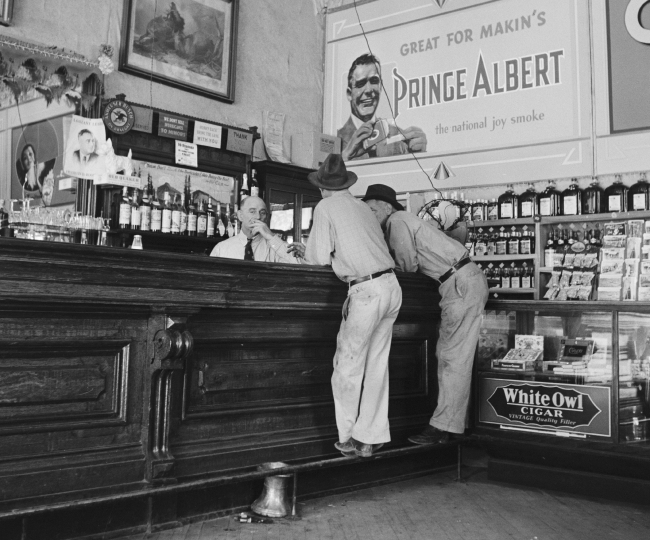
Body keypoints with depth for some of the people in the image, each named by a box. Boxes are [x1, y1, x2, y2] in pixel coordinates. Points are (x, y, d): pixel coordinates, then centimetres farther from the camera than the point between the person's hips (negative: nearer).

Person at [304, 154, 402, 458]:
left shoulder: (325, 208, 1)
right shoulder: (362, 207, 19)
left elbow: (319, 258, -3)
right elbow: (373, 244, 13)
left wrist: (307, 254, 18)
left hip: (367, 291, -7)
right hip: (391, 285, 7)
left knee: (348, 367, 5)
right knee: (377, 366, 11)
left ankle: (347, 439, 12)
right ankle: (370, 438, 17)